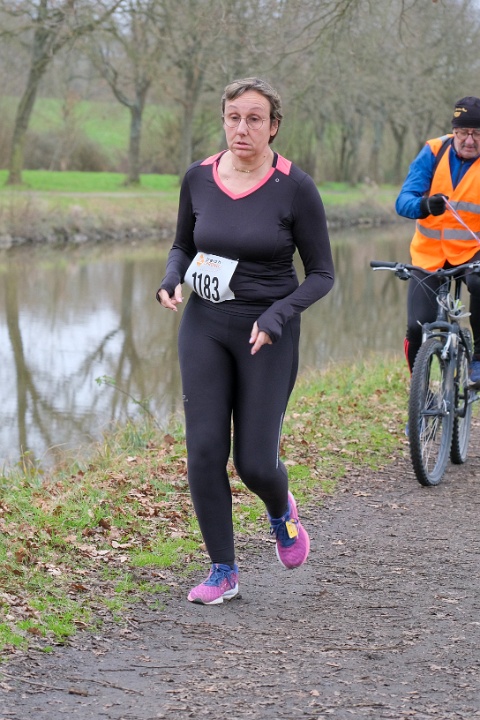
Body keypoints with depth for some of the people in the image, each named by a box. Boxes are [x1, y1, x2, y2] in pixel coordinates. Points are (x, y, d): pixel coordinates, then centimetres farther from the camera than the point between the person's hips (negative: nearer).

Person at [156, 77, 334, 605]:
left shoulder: (295, 188, -11)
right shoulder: (199, 179, 0)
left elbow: (321, 274, -5)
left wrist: (277, 316, -20)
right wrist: (172, 279, -7)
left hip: (267, 333, -3)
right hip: (204, 327, 3)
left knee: (254, 461, -3)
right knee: (204, 451, -5)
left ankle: (281, 511, 34)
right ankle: (222, 571, 9)